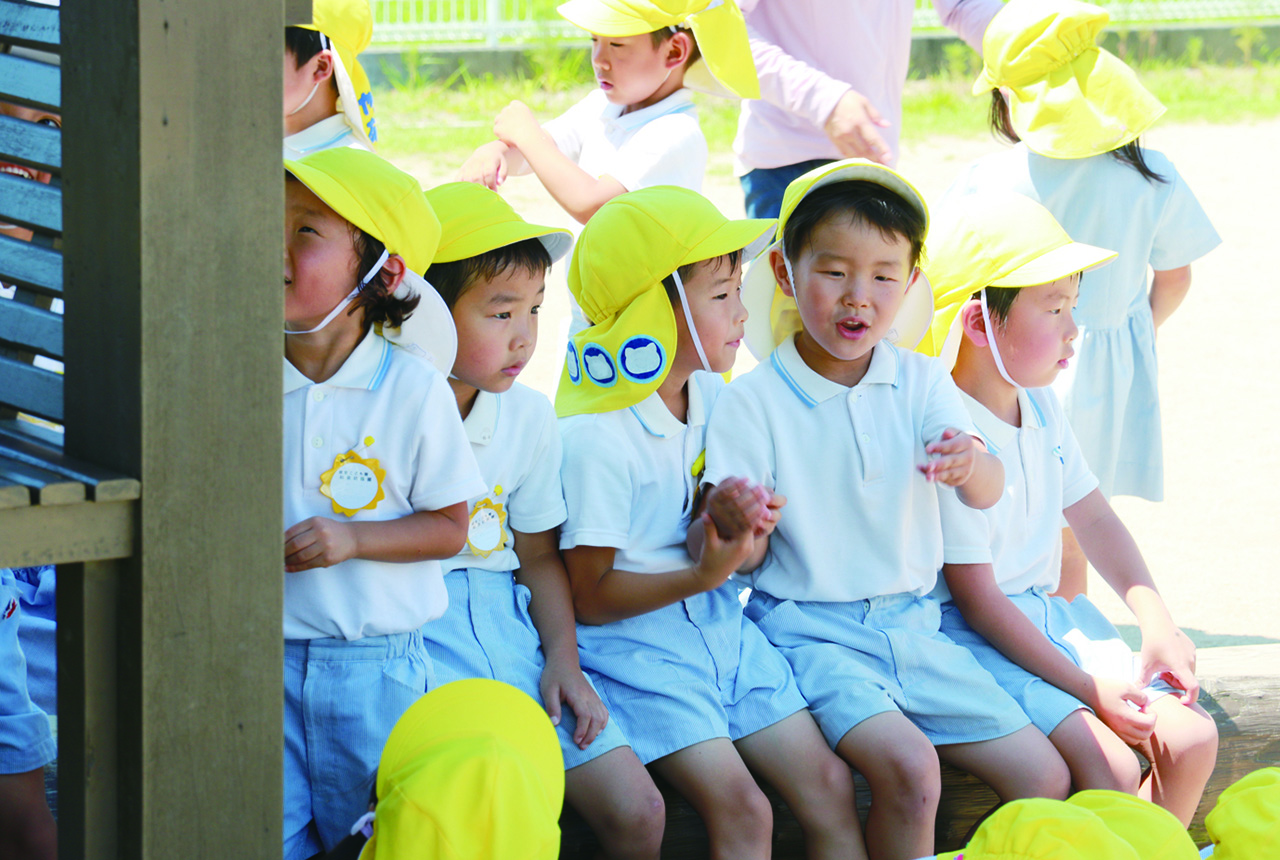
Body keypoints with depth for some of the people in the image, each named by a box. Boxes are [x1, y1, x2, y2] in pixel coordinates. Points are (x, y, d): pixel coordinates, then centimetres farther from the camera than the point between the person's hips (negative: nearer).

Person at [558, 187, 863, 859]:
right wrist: (703, 574, -25)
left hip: (719, 626, 7)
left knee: (829, 783, -3)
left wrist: (735, 531, -5)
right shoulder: (593, 440, -18)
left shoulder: (711, 396, 6)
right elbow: (591, 598, -15)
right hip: (636, 645, -7)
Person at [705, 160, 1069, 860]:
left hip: (911, 623, 4)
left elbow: (988, 492, -11)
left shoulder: (920, 384, 4)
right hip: (810, 630, -4)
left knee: (1044, 778, -7)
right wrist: (740, 532, -32)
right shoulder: (752, 403, -6)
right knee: (909, 768, -28)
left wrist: (971, 466, -36)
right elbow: (750, 559, -8)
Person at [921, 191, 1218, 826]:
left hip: (1050, 615, 9)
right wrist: (1088, 689, -20)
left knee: (1192, 738, -6)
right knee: (1109, 765, -25)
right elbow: (977, 598, -20)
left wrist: (1157, 624, 3)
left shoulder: (1041, 409, 7)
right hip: (975, 635, -8)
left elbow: (1095, 520, 18)